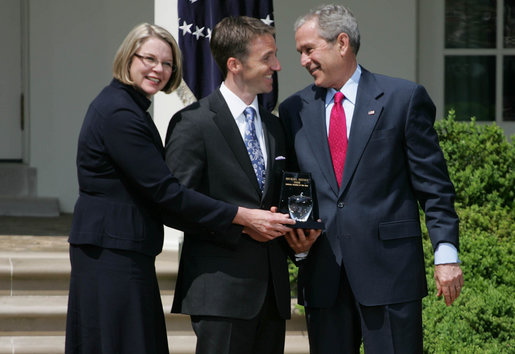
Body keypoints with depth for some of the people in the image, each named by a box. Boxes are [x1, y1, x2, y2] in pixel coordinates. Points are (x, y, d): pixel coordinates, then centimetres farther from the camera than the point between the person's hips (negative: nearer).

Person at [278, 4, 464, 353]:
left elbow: (433, 184, 0)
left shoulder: (404, 98, 1)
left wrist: (446, 253, -6)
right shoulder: (294, 110, 11)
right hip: (321, 271, 4)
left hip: (389, 268, -3)